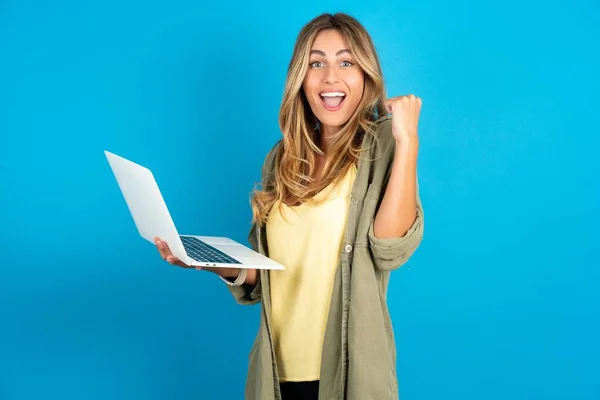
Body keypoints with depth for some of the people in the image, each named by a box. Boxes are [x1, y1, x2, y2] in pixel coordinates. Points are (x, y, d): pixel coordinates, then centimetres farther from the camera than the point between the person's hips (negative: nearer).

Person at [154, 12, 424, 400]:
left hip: (346, 368, -4)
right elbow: (262, 273, 10)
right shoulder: (283, 159, 6)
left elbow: (390, 249, -21)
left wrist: (408, 140, -22)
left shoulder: (383, 147, -6)